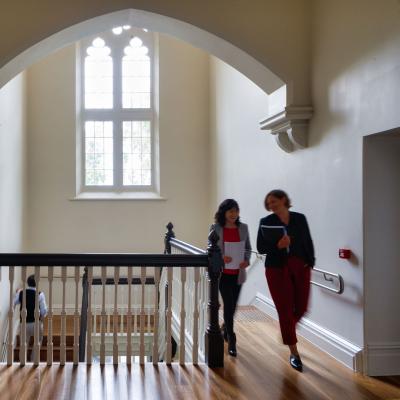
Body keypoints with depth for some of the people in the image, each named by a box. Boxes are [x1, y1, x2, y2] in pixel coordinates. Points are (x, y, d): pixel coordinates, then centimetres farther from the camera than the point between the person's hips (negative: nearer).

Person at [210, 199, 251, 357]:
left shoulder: (243, 228, 3)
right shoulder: (215, 228, -5)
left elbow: (248, 248, 11)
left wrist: (246, 260, -9)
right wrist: (220, 257, -20)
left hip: (238, 273, 3)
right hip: (222, 272, -3)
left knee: (232, 305, 12)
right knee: (229, 304, -8)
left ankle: (225, 329, 39)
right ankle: (231, 340, 0)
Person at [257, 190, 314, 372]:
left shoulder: (300, 218, 5)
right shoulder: (266, 222, 0)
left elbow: (308, 242, 10)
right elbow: (261, 248, -2)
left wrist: (310, 262, 1)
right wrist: (277, 246, -19)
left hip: (300, 268, 2)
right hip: (277, 269, -2)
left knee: (301, 308, 4)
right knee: (285, 310, -1)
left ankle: (287, 331, 40)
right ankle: (294, 353, 9)